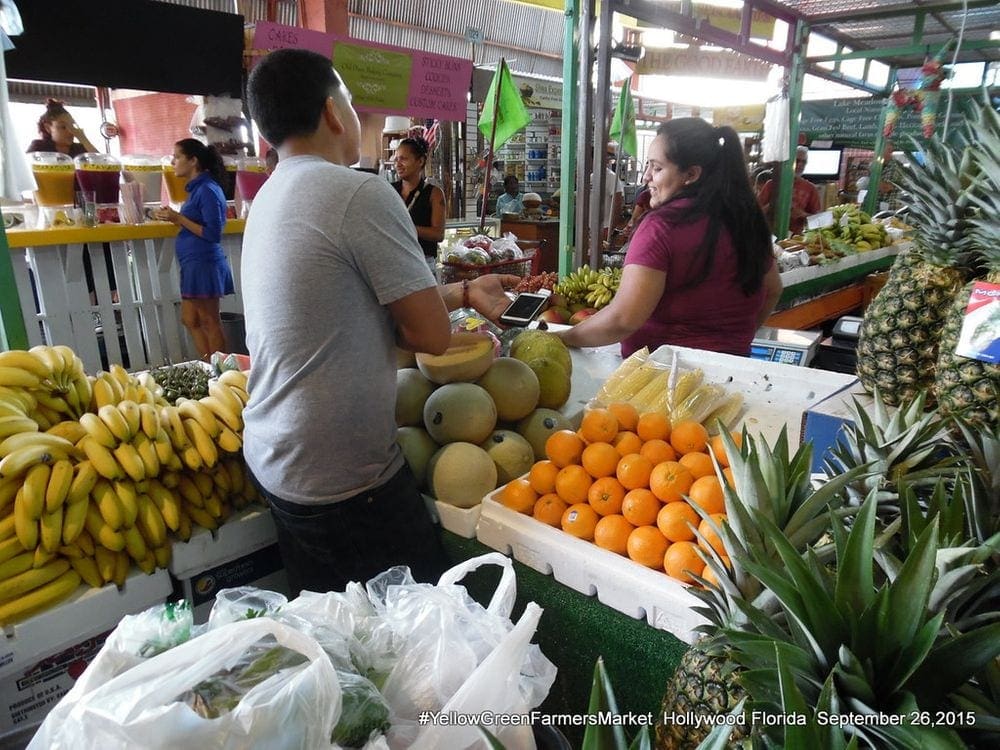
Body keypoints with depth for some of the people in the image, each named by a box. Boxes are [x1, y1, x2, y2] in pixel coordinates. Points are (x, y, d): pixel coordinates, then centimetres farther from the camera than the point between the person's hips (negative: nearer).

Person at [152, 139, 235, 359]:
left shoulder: (207, 190, -14)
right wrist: (173, 217, 7)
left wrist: (179, 218, -16)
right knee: (190, 320, 15)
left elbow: (213, 233, -20)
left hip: (204, 264, -10)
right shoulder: (196, 188, 14)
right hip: (195, 264, 10)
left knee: (210, 322, -2)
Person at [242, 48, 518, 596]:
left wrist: (463, 291, 14)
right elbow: (433, 335, -14)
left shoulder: (270, 197, 10)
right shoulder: (361, 193, -18)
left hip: (273, 462, 9)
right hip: (346, 482, -9)